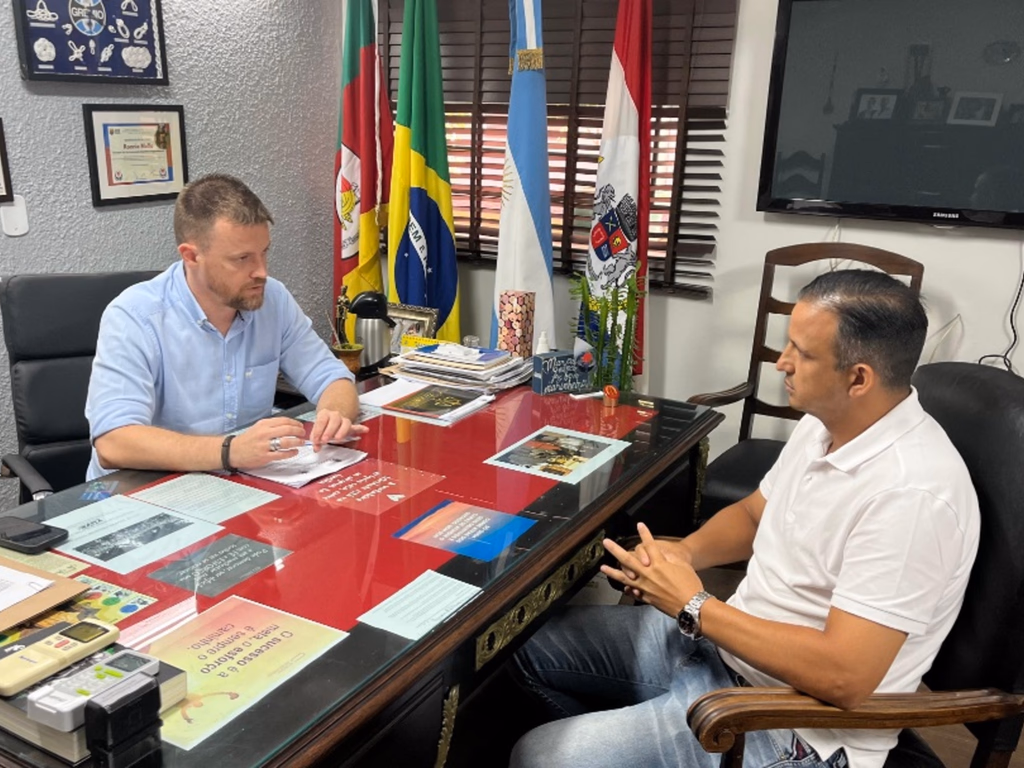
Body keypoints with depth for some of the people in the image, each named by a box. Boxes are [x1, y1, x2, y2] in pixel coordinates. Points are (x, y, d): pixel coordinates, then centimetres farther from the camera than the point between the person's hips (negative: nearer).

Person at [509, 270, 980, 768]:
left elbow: (842, 677, -30)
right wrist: (684, 553, -6)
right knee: (532, 644, 11)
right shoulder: (825, 423, 0)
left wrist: (693, 607, -22)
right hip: (722, 642, 9)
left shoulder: (912, 494, -29)